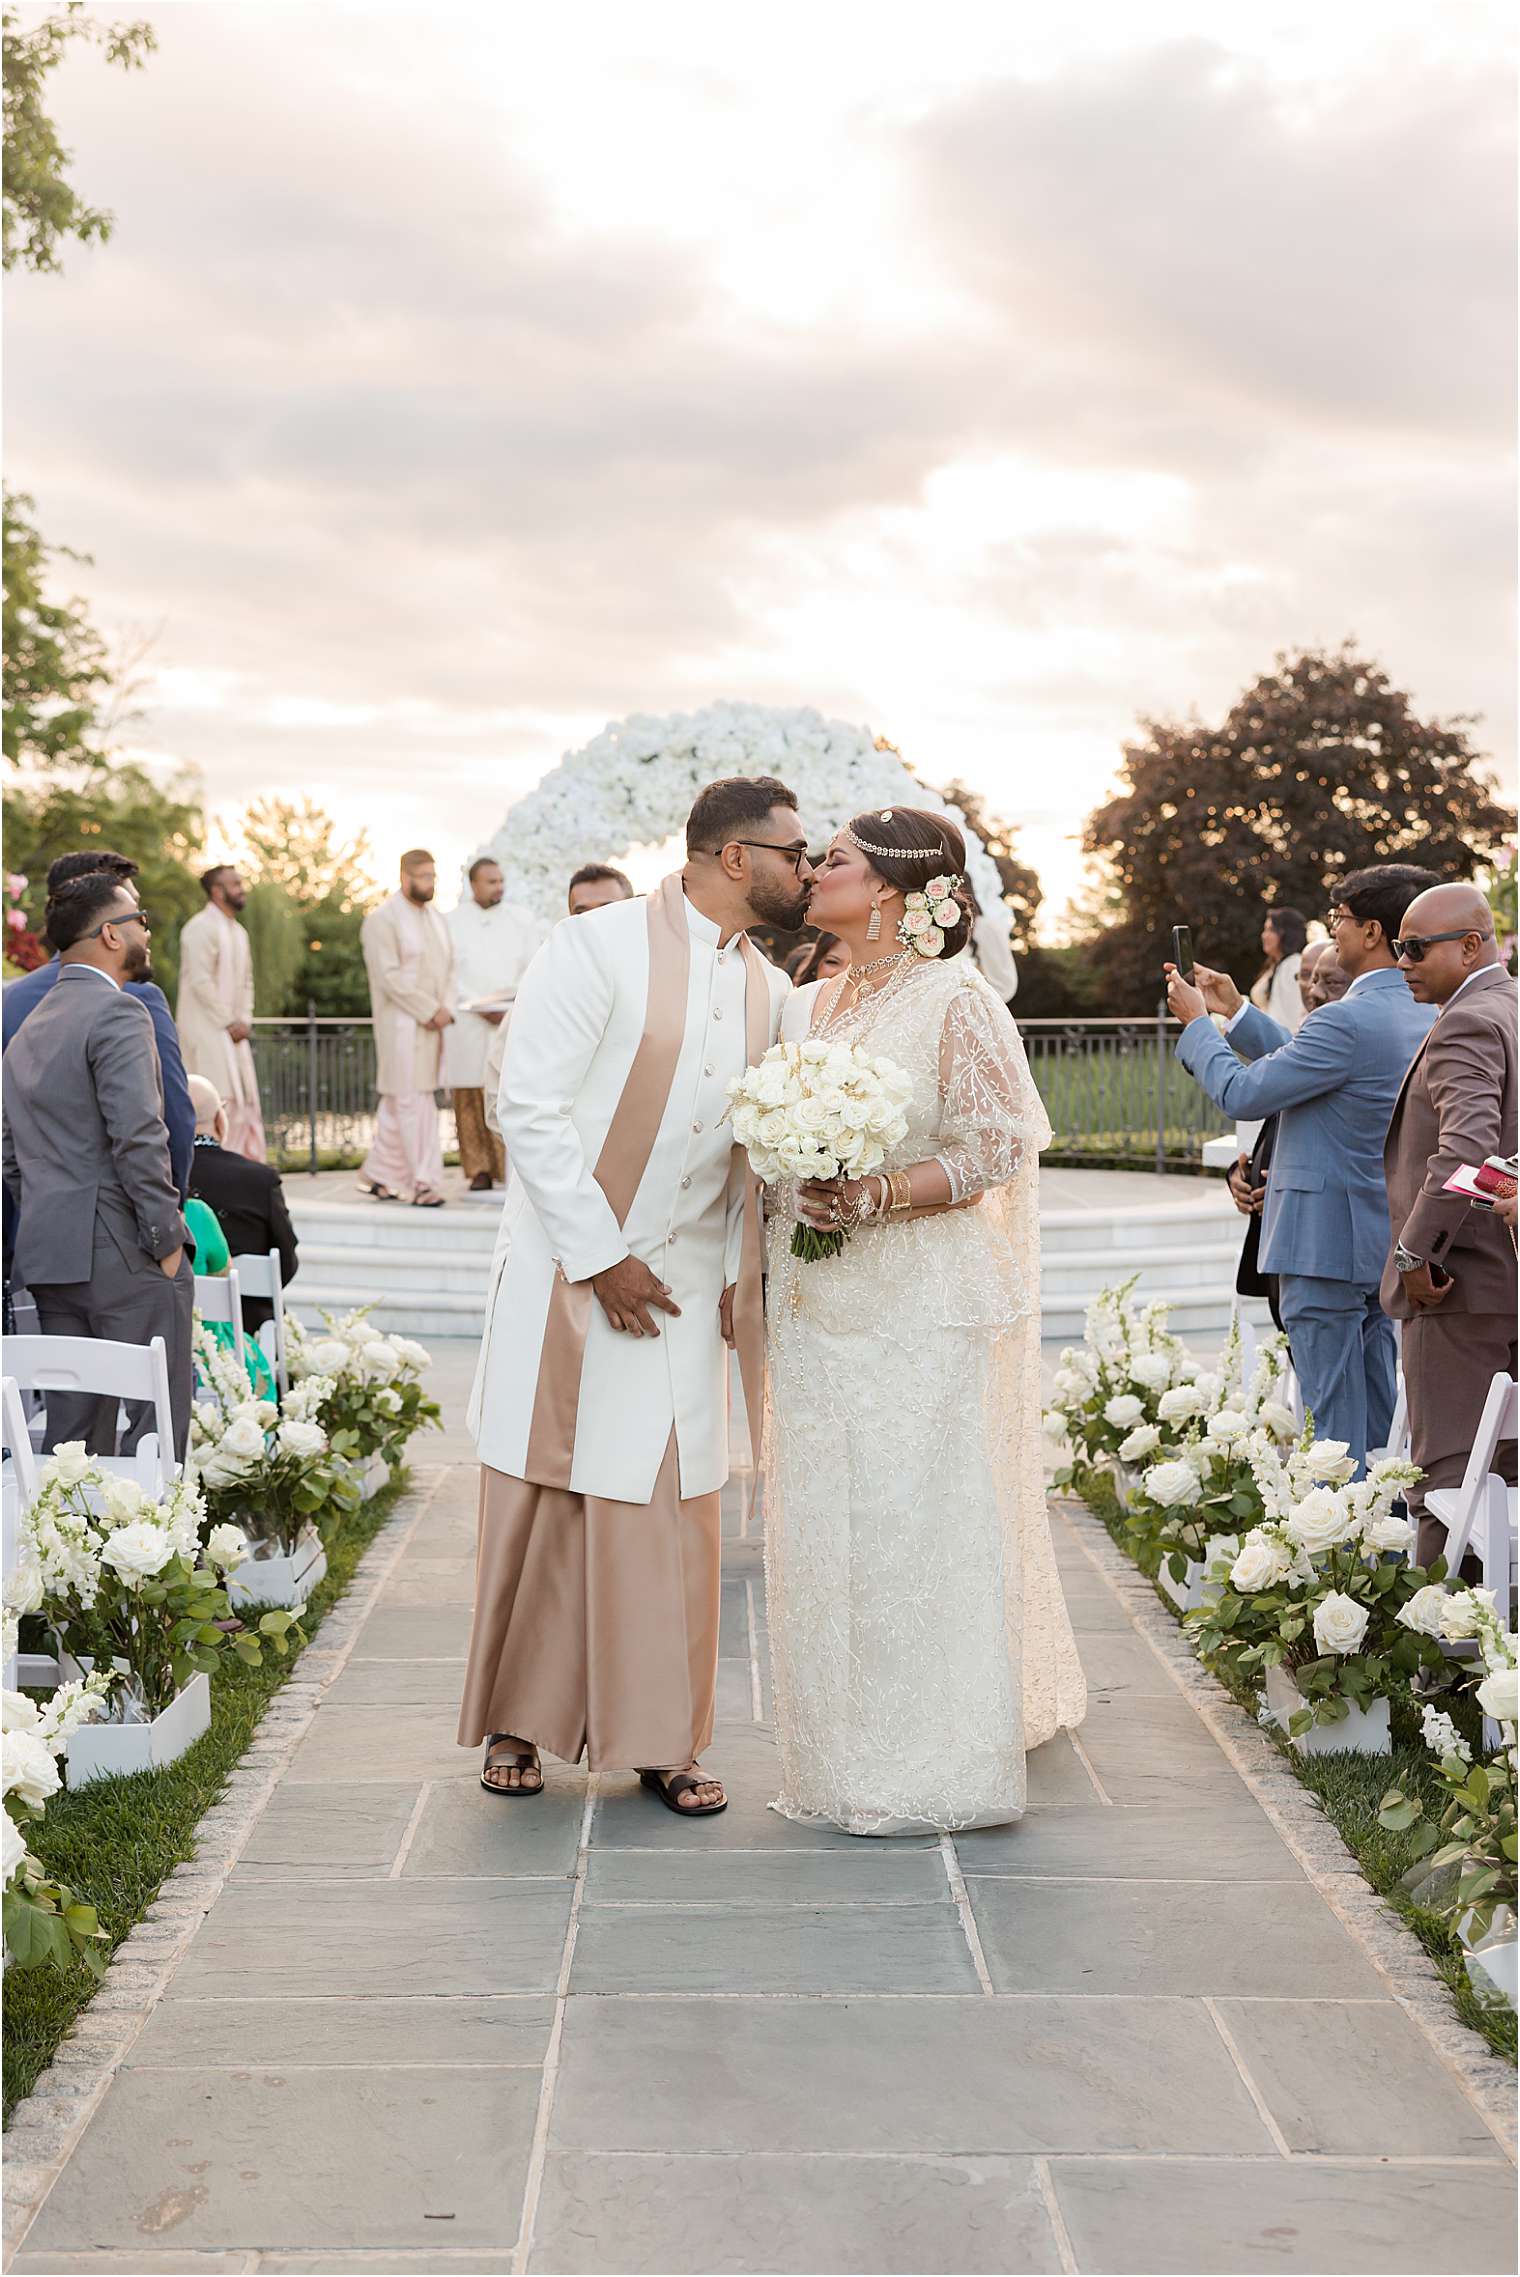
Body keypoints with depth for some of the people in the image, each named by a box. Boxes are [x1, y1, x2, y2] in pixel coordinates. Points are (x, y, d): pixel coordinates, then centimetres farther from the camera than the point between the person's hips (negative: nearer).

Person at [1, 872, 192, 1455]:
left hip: (47, 1255, 8)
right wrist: (166, 1238, -13)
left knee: (72, 1424, 11)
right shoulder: (118, 1013, -11)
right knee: (158, 1418, -3)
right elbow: (138, 1137, -20)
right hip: (125, 1254, -8)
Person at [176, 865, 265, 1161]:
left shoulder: (238, 932, 16)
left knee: (245, 1100, 7)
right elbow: (200, 981, -17)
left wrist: (244, 1021, 5)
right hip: (207, 1029, -9)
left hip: (233, 1030, 9)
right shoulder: (202, 927, -11)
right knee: (221, 1101, -12)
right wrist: (228, 1022, -14)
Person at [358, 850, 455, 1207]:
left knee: (398, 1103, 12)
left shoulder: (435, 918, 17)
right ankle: (424, 1182, -6)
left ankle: (377, 1174, 21)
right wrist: (430, 1010, -16)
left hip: (432, 1024, 7)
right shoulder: (382, 920, -8)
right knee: (414, 1102, -8)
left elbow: (448, 967, 19)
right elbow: (390, 976, -15)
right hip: (401, 1024, -7)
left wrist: (445, 1009, 1)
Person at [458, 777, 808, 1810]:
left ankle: (664, 1739, 16)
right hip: (566, 1265, -4)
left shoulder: (770, 990, 9)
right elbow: (531, 1106, -13)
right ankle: (516, 1723, 20)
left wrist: (744, 1273, 4)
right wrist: (601, 1258, -14)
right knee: (540, 1501, 4)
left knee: (675, 1512, 5)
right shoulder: (598, 948, -10)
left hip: (686, 1285, 5)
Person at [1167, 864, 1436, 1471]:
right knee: (1382, 1416, 16)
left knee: (1334, 1423, -2)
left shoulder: (1348, 1020, -22)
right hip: (1386, 1240, 9)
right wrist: (1235, 1010, 20)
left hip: (1327, 1241, -9)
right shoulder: (1422, 1017, 8)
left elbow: (1241, 1093, -16)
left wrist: (1197, 1023, 0)